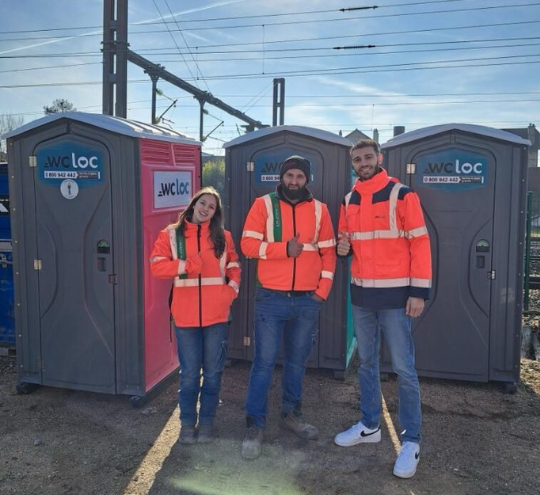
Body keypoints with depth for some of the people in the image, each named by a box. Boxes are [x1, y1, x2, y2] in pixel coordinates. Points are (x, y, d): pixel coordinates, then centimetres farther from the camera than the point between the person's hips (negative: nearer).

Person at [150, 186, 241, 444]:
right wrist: (187, 265, -17)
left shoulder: (222, 236, 7)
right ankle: (187, 422, 24)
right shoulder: (171, 234, 2)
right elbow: (157, 266, -7)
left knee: (213, 372, 10)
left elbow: (234, 267, 12)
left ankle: (207, 421, 26)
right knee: (189, 373, 7)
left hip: (216, 314, 2)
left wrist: (231, 290, -4)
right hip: (186, 315, -1)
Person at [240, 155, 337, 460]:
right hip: (271, 298, -2)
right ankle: (255, 426, 11)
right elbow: (248, 244, -8)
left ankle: (291, 414, 32)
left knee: (297, 362, 15)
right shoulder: (264, 205, -1)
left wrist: (323, 289, 0)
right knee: (264, 362, 1)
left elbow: (329, 252, 7)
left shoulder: (319, 210, 6)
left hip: (308, 300, 3)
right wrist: (284, 248, -18)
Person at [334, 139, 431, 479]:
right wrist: (343, 248, -5)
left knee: (404, 368, -1)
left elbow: (420, 243, -9)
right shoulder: (349, 201, 10)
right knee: (366, 362, 15)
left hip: (395, 294, -6)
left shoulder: (402, 195, -7)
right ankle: (369, 425, 30)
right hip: (361, 293, 6)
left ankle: (411, 441, 11)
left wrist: (419, 291, -14)